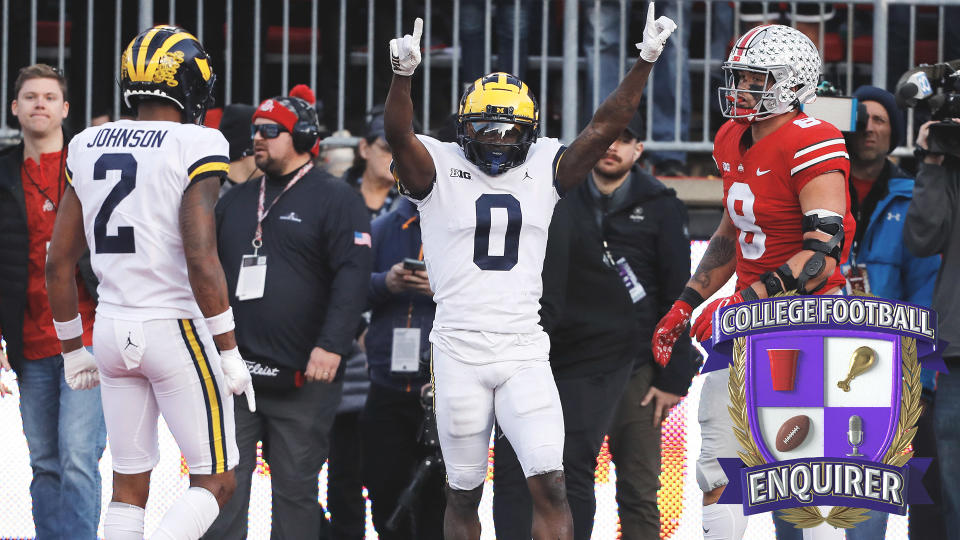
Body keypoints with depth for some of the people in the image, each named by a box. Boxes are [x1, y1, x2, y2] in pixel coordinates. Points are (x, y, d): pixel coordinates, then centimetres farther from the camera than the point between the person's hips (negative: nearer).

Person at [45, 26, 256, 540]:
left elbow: (58, 262, 8)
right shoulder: (194, 146, -12)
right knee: (214, 483, 3)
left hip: (113, 327, 6)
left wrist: (72, 349, 18)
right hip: (176, 326, -6)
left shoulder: (89, 146, 6)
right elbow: (201, 258, -20)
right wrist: (229, 352, -14)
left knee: (129, 486, 14)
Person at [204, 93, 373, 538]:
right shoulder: (236, 201, 17)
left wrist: (331, 345, -20)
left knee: (295, 488, 3)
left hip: (303, 379, -5)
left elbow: (352, 276, -11)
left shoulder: (334, 199, -2)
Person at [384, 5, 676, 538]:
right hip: (459, 351, -2)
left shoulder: (544, 169, 9)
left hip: (525, 353, 2)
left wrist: (644, 63, -8)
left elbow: (604, 127, 3)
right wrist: (403, 73, -35)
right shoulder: (439, 169, 1)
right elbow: (398, 135, -17)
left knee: (550, 487, -11)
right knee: (463, 494, 8)